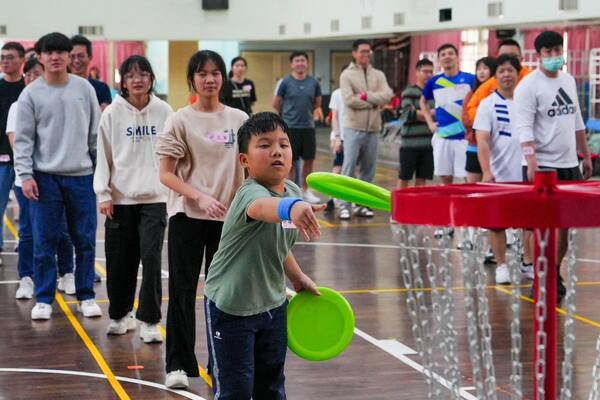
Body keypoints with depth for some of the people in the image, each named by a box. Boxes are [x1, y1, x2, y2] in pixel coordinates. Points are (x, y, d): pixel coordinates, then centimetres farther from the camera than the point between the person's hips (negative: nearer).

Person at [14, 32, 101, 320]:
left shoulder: (84, 88, 4)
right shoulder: (31, 94, -1)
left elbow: (96, 132, 8)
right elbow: (23, 139, -1)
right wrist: (25, 174, -10)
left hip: (81, 175, 2)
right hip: (45, 177, -1)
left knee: (85, 241, 6)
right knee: (44, 243, 1)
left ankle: (86, 296, 17)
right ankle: (43, 299, 11)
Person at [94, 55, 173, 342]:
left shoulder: (164, 112, 2)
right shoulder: (113, 113, 0)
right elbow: (103, 156, 3)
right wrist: (103, 194, -3)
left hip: (154, 197, 0)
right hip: (120, 198, 1)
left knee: (151, 257, -10)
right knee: (119, 260, 5)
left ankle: (149, 321, 0)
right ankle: (120, 314, 24)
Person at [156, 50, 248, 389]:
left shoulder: (239, 119, 4)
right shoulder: (180, 121, -4)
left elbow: (247, 169, 10)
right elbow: (167, 175, -6)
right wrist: (200, 197, -19)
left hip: (228, 217, 2)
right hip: (187, 217, -2)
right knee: (183, 290, 2)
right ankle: (178, 364, 11)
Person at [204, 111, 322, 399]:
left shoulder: (293, 192, -2)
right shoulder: (250, 192, -28)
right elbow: (263, 207, -56)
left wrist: (297, 277, 13)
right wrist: (291, 208, -75)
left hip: (273, 304, 7)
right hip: (230, 308, -7)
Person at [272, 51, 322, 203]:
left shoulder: (313, 82, 2)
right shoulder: (286, 82, -6)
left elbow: (318, 103, 16)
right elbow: (276, 104, 3)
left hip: (308, 126, 3)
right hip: (290, 127, -3)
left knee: (309, 159, 8)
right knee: (290, 161, 3)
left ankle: (305, 190, 23)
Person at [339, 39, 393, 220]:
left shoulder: (378, 75, 10)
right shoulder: (347, 75, -1)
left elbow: (387, 95, -6)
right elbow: (349, 100, -15)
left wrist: (366, 96, -16)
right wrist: (374, 103, -9)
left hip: (373, 129, 4)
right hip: (353, 128, -4)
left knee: (369, 170, 9)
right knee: (349, 169, -5)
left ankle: (362, 204, 17)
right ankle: (344, 205, -2)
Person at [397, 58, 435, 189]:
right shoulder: (409, 92, -2)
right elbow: (408, 113, -14)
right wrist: (430, 113, -9)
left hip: (428, 142, 5)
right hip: (410, 142, -5)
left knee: (422, 179, 6)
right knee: (404, 178, 2)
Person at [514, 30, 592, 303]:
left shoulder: (569, 80, 13)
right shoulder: (528, 86, -10)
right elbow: (523, 127, -18)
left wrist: (586, 155, 18)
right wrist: (532, 163, -28)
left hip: (569, 165, 7)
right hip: (542, 166, -6)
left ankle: (555, 275, 22)